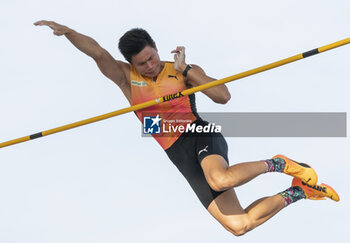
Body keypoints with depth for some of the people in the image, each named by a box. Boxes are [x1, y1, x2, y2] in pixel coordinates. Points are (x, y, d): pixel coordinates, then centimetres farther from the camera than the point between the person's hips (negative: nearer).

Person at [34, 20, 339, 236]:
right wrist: (67, 31, -21)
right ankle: (298, 192, 15)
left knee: (222, 179, -43)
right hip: (181, 157, 3)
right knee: (238, 225, -7)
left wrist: (186, 70, -9)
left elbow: (224, 96, -5)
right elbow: (97, 52, -6)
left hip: (200, 135, -3)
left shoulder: (182, 71, 4)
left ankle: (278, 164, -16)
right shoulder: (125, 78, 9)